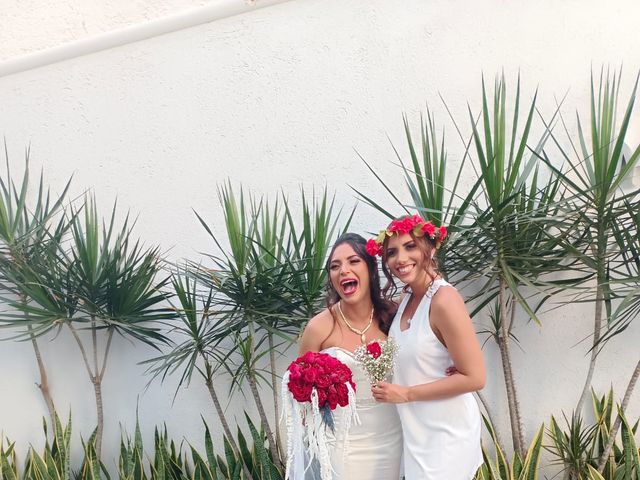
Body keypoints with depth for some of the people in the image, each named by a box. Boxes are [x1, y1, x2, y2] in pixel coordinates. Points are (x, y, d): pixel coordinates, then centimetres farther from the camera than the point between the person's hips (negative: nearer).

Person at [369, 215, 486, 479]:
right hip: (416, 430, 7)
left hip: (445, 432, -7)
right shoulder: (407, 298, 3)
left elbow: (474, 377, -21)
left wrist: (406, 394, -17)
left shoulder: (443, 299, -21)